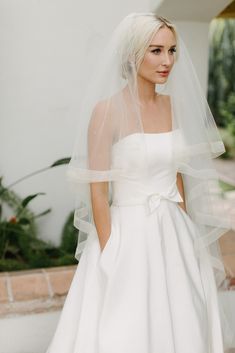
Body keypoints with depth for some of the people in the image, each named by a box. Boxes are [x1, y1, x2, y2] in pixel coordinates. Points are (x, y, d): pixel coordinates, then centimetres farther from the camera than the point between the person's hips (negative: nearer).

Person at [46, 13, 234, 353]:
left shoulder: (174, 105, 4)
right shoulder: (107, 110, -14)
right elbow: (97, 192, -14)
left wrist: (186, 235, 11)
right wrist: (110, 259, -14)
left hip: (174, 235, 6)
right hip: (128, 235, -6)